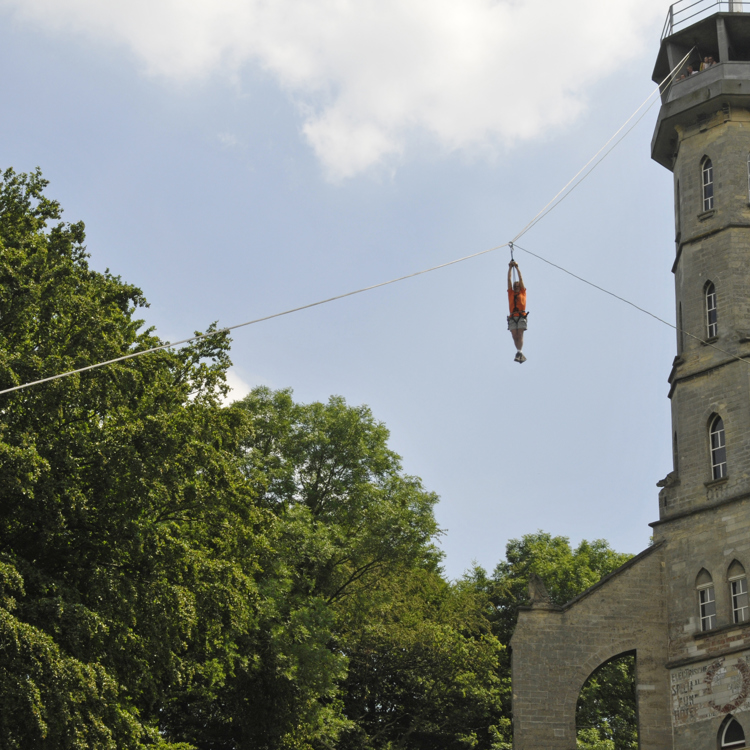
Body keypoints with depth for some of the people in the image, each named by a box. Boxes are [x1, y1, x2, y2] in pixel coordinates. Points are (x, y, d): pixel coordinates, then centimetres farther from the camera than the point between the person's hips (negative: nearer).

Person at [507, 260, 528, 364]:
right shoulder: (511, 293, 23)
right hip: (512, 317, 2)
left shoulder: (522, 292, 20)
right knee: (515, 336, -7)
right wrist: (510, 268, 21)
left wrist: (517, 267, 20)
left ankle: (519, 352, -24)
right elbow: (509, 279, 22)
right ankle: (520, 355, -6)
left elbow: (521, 279, 19)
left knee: (520, 335, -13)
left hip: (521, 316, -2)